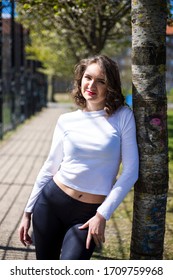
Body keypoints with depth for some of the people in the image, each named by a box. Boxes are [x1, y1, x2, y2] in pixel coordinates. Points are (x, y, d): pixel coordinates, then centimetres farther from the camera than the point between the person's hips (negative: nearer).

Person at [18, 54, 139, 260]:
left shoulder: (123, 116, -5)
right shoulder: (66, 121, 2)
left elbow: (130, 171, -8)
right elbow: (49, 167, 7)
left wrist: (102, 215, -11)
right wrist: (28, 211, 7)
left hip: (89, 215, -2)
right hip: (51, 203, 3)